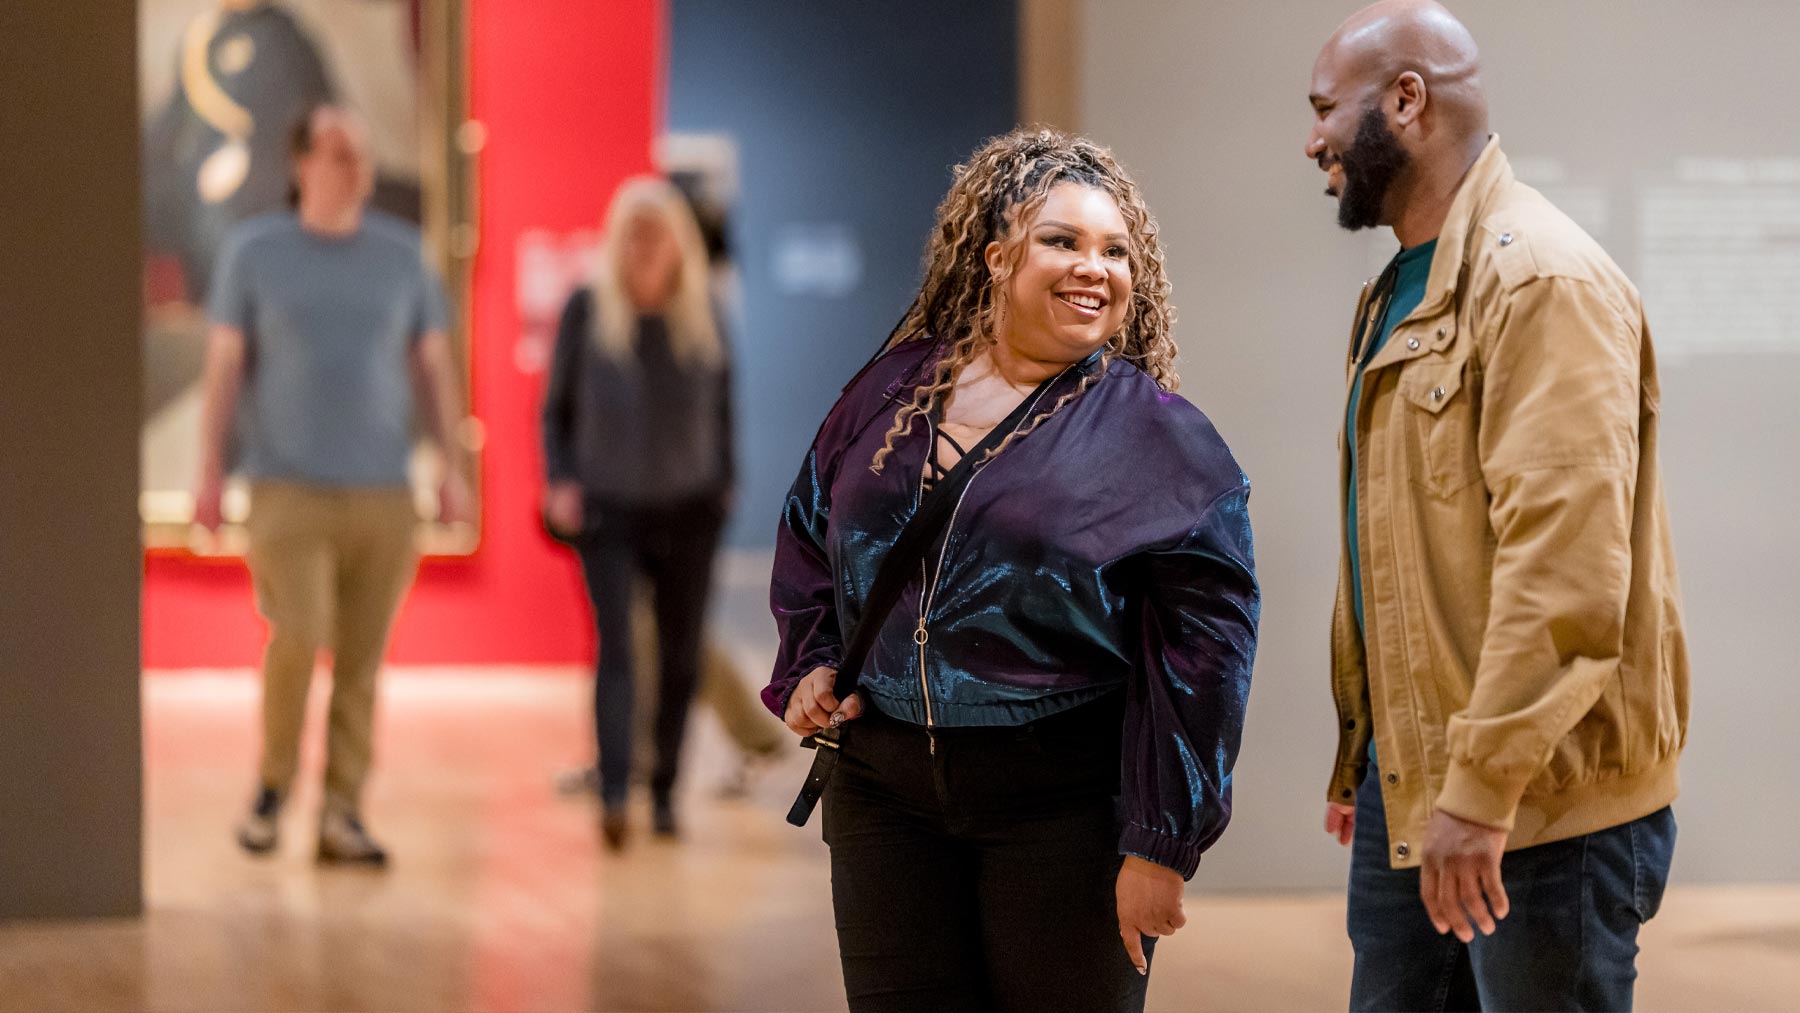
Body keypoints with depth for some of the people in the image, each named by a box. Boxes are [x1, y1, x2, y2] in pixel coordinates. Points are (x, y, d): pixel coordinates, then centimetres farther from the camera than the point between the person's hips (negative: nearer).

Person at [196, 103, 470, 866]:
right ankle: (272, 786, 7)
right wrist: (211, 471, 1)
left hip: (382, 490, 2)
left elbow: (433, 365, 12)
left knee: (362, 660, 1)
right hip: (289, 487, -2)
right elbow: (225, 365, 5)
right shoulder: (253, 251, 3)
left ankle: (342, 814, 8)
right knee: (299, 636, -15)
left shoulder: (401, 254, 8)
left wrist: (453, 467, 6)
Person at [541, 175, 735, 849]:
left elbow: (722, 408, 14)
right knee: (615, 646, -15)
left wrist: (724, 483, 10)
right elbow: (555, 408, 5)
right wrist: (559, 483, -5)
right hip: (607, 509, -3)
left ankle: (664, 793, 18)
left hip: (688, 511, 3)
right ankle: (613, 794, -22)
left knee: (680, 656, 6)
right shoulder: (587, 309, -1)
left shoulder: (702, 314, 5)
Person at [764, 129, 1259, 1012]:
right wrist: (812, 664, 6)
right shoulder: (894, 389, 7)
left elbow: (1202, 648, -9)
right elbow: (808, 534, 23)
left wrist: (1162, 845, -13)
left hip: (1066, 801, -3)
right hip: (884, 785, 4)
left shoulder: (1157, 436, -5)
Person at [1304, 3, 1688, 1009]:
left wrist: (1483, 787, -26)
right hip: (1406, 789, 9)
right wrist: (1359, 760, 18)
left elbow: (1564, 565, -23)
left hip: (1543, 809, -9)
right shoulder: (1402, 293, 17)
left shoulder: (1546, 281, -15)